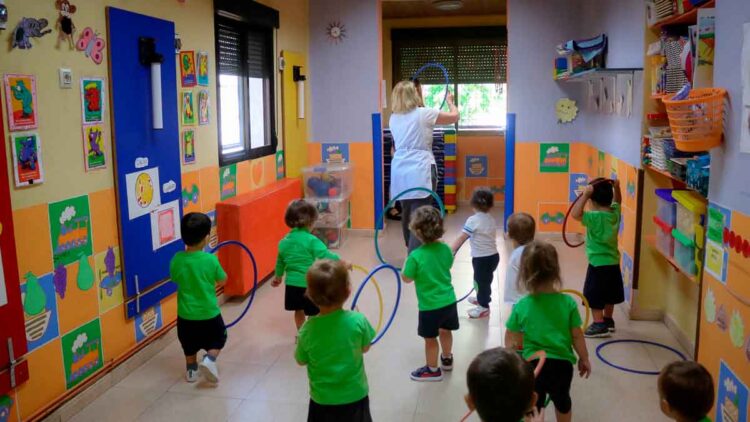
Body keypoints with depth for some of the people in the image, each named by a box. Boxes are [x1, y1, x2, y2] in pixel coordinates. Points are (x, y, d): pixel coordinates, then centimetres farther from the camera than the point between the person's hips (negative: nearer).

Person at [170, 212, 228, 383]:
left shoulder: (177, 259, -12)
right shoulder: (210, 260, -19)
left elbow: (175, 279, 6)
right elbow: (222, 279, -3)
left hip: (186, 314, 3)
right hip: (209, 313, -3)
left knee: (190, 344, 26)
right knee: (218, 340, 19)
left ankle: (191, 371, 33)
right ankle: (209, 359, -4)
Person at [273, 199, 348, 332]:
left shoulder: (285, 241, 4)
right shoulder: (311, 240, -17)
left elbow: (280, 261, 16)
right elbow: (325, 256, -25)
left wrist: (278, 276, 31)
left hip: (292, 284, 6)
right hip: (309, 284, -6)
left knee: (299, 310, 24)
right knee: (314, 313, 10)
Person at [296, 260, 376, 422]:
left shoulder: (307, 329, -20)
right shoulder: (358, 321, -21)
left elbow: (301, 361, -3)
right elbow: (364, 348, -3)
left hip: (322, 399, 0)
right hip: (355, 396, 0)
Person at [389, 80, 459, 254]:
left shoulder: (393, 118, 11)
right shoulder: (424, 114, -4)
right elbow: (454, 116, 7)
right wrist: (450, 101, 28)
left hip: (400, 172, 6)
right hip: (420, 172, -6)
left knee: (407, 213, 17)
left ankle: (411, 252, 32)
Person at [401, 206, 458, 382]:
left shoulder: (416, 256, -24)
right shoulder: (445, 248, -7)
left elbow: (406, 279, -12)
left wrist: (406, 263, 3)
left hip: (430, 306, -6)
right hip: (449, 300, 6)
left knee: (430, 338, 14)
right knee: (445, 331, 27)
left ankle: (432, 370, 31)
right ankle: (447, 359, 50)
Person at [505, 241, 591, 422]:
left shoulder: (521, 306, -14)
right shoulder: (568, 303, -13)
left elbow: (510, 339, -3)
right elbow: (577, 336, -4)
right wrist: (584, 358, 12)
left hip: (533, 364, -2)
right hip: (562, 364, 2)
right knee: (562, 400, 30)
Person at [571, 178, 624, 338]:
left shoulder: (595, 217, -23)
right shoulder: (615, 212, 0)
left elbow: (575, 214, -36)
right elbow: (617, 201, 22)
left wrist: (585, 195, -33)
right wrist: (616, 187, 9)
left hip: (598, 264, -8)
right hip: (613, 262, 8)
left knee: (594, 296, 2)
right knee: (608, 294, 21)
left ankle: (600, 326, 3)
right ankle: (608, 320, 34)